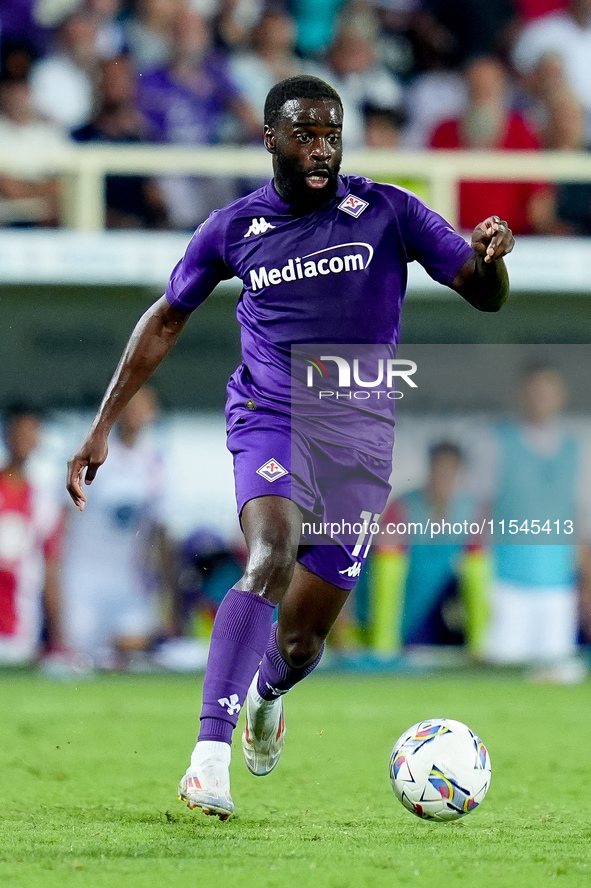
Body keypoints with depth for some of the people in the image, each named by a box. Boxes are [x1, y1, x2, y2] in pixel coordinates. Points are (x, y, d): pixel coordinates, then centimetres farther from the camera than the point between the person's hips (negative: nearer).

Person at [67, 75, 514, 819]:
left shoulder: (388, 212, -1)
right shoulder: (233, 228, 2)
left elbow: (485, 296, -1)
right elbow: (165, 322, 14)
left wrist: (490, 256, -26)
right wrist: (102, 427, 11)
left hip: (360, 440, 1)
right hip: (270, 422, -1)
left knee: (302, 636, 4)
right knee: (272, 556, -32)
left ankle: (267, 691, 44)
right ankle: (210, 754, -36)